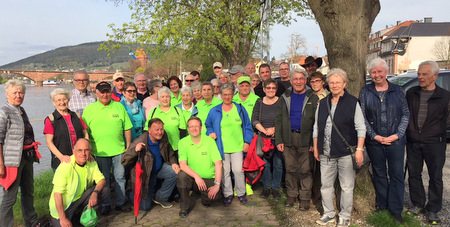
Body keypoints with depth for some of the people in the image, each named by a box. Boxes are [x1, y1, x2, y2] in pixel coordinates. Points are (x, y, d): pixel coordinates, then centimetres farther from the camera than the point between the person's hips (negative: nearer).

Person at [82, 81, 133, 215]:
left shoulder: (119, 107, 4)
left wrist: (129, 146, 4)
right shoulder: (89, 109, 2)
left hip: (119, 150, 1)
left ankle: (120, 202, 25)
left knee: (120, 177, 10)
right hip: (100, 151, -1)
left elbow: (127, 128, 7)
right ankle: (106, 205, 25)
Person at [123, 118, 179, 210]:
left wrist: (174, 162, -9)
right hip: (145, 175, -5)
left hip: (160, 168, 5)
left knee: (175, 172, -23)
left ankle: (160, 197, 1)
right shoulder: (139, 142, -29)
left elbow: (169, 152, 8)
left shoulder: (163, 136, -11)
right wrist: (135, 150, -43)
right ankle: (133, 194, 33)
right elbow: (124, 161, -26)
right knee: (145, 206, -3)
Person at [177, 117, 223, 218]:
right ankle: (185, 206, -7)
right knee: (182, 175, -31)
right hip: (192, 179, 0)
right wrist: (196, 176, -29)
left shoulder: (210, 141, -5)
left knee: (215, 195, -27)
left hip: (209, 179, 0)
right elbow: (182, 165, -14)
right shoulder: (183, 142, -4)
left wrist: (217, 184, -19)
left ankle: (206, 199, 14)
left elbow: (218, 164, -9)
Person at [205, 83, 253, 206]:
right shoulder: (214, 111, 6)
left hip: (238, 146, 0)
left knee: (238, 170, 0)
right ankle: (228, 194, 20)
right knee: (224, 172, 5)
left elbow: (247, 127, 10)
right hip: (222, 147, 1)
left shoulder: (240, 109, 6)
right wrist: (210, 133, -3)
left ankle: (241, 193, 19)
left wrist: (247, 142, 3)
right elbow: (208, 126, 18)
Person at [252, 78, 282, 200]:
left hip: (278, 138, -1)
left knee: (278, 164, 3)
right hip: (263, 138, 1)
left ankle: (276, 188, 17)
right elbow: (254, 120, 0)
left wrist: (274, 129, -14)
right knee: (265, 163, 7)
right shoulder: (259, 102, 7)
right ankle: (266, 187, 21)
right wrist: (264, 130, -12)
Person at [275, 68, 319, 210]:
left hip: (305, 139, -2)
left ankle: (305, 197, 18)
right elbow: (278, 120, 7)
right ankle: (292, 194, 25)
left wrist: (314, 142, -10)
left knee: (305, 170, 4)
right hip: (288, 138, 2)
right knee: (290, 169, 10)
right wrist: (279, 140, -1)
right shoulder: (285, 98, 8)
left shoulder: (313, 98, 1)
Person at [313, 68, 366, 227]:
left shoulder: (352, 102, -2)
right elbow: (316, 127, 16)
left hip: (346, 152, -4)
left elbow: (361, 128, -3)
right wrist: (316, 148, 13)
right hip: (326, 153, 4)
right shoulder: (323, 103, 11)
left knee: (347, 187, 6)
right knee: (326, 185, 11)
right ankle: (329, 213, 27)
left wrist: (359, 149, -9)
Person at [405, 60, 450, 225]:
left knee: (435, 177, 6)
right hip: (413, 142, 3)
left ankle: (433, 210, 21)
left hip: (434, 143, -2)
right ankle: (418, 204, 28)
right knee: (414, 174, 11)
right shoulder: (411, 93, 4)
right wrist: (405, 132, 6)